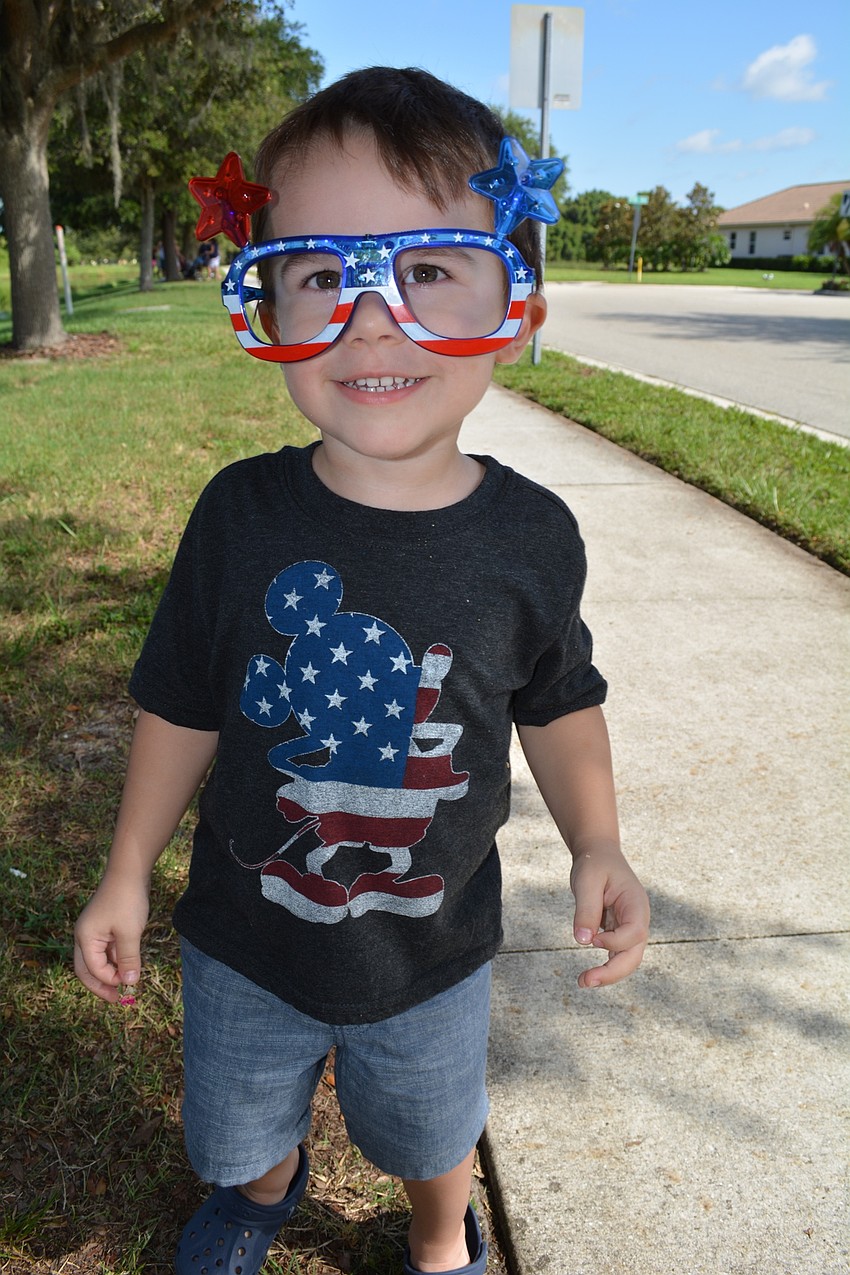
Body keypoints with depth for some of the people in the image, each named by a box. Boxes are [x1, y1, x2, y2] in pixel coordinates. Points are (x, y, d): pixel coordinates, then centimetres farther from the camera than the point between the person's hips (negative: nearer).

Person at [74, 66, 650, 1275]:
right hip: (244, 944, 1)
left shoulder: (531, 536, -18)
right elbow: (185, 707, -7)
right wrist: (128, 875, 0)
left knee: (433, 1134, 26)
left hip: (433, 955, 0)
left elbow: (557, 703, -2)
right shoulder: (243, 514, -19)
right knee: (241, 1124, 28)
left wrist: (598, 846, -14)